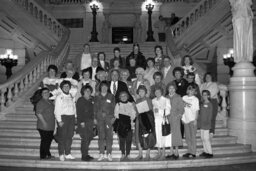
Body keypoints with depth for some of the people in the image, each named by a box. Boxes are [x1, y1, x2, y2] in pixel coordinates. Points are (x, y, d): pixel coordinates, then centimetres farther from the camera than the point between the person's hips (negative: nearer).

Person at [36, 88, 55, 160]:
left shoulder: (50, 102, 15)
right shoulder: (40, 102, -11)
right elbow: (38, 113, -18)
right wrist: (44, 122, -22)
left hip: (51, 126, 8)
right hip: (44, 126, -8)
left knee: (49, 140, 14)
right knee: (44, 140, -3)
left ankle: (48, 154, 27)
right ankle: (43, 156, 8)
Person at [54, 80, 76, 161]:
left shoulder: (71, 97, 16)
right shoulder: (59, 97, -1)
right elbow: (57, 110, -6)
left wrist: (74, 115, 5)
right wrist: (59, 121, -12)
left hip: (71, 117, 5)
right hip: (63, 117, -5)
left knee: (69, 136, 6)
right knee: (62, 137, -3)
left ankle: (67, 153, 14)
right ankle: (61, 154, 4)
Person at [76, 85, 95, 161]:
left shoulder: (91, 100, 14)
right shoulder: (80, 100, -4)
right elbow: (79, 112, -9)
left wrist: (94, 119, 7)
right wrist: (81, 122, -15)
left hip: (90, 121, 7)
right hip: (83, 122, -7)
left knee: (90, 137, 9)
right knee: (85, 138, -7)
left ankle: (85, 154, 21)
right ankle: (84, 155, 1)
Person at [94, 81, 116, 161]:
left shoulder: (111, 96, 11)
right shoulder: (97, 97, 14)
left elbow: (113, 107, 7)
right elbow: (95, 108, 12)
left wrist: (113, 117, -3)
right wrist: (95, 118, 2)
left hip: (109, 118, -1)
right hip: (100, 118, 1)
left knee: (109, 136, -5)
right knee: (101, 136, -1)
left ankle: (109, 154, -1)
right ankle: (101, 154, 3)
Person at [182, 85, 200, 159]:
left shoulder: (195, 99, 0)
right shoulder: (184, 98, 8)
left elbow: (197, 110, -2)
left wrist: (195, 119, -9)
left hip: (192, 120, -4)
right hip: (185, 119, 4)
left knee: (193, 136, 0)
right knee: (187, 136, 8)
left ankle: (193, 152, 5)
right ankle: (189, 151, 17)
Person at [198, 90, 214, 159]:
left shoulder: (209, 104, -7)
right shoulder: (202, 104, 13)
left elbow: (210, 115, -9)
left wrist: (208, 123, -14)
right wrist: (199, 123, 13)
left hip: (206, 124, -7)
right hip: (201, 124, 7)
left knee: (206, 138, -7)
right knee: (203, 138, 9)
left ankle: (210, 152, 1)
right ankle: (205, 151, 18)